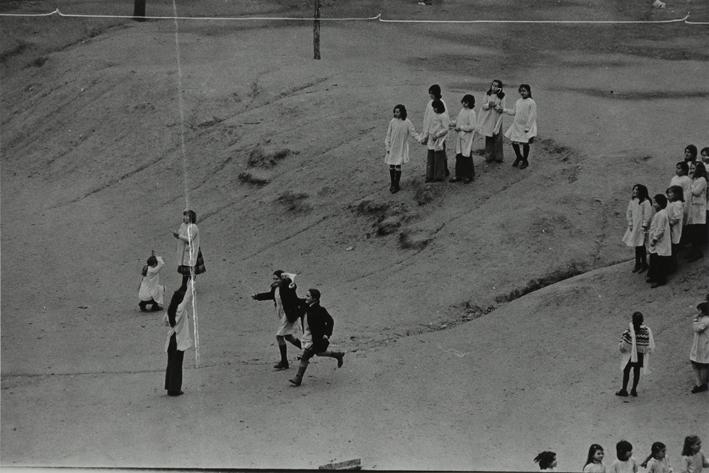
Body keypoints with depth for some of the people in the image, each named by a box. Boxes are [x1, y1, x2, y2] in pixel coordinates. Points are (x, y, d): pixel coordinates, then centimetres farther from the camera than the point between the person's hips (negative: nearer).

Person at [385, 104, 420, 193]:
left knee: (398, 166, -7)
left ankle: (397, 185, 4)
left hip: (401, 148, -3)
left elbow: (413, 133, -6)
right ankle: (392, 184, 21)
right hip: (392, 148, 3)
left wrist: (420, 140, -21)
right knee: (391, 166, 5)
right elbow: (388, 135, 7)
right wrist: (387, 147, 5)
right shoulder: (392, 122, 0)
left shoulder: (407, 122, -8)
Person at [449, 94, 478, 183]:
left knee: (466, 157, 0)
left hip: (467, 138, -7)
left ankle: (469, 176, 12)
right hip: (460, 137, 7)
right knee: (459, 156, 9)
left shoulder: (471, 113, -15)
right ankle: (459, 175, 17)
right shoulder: (462, 110, 9)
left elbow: (472, 126, -18)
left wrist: (460, 127, -17)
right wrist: (453, 123, 2)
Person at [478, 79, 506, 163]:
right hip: (488, 120, 1)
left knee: (498, 139, -1)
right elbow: (483, 106, -2)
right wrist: (489, 105, -23)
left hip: (497, 120, -1)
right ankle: (489, 156, 11)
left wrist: (496, 105, -21)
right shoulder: (487, 94, 1)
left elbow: (502, 109, -4)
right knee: (489, 138, 4)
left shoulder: (501, 96, -1)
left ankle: (498, 156, 8)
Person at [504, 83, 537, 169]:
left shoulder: (531, 103, -14)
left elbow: (532, 116, -14)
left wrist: (527, 127, -17)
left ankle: (525, 161, 21)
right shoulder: (518, 101, 5)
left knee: (525, 144, 3)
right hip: (517, 125, 6)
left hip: (526, 126, -6)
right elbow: (514, 112, 14)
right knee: (514, 142, 7)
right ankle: (518, 157, 32)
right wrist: (504, 110, 3)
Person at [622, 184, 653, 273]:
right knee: (637, 246, 12)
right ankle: (637, 263, 22)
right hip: (634, 227, 6)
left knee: (640, 245, -2)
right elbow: (629, 212, 11)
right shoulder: (632, 201, 5)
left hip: (641, 227, -6)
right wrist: (630, 223, 3)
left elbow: (648, 216, -14)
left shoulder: (646, 202, -15)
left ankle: (644, 264, 11)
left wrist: (644, 226, -15)